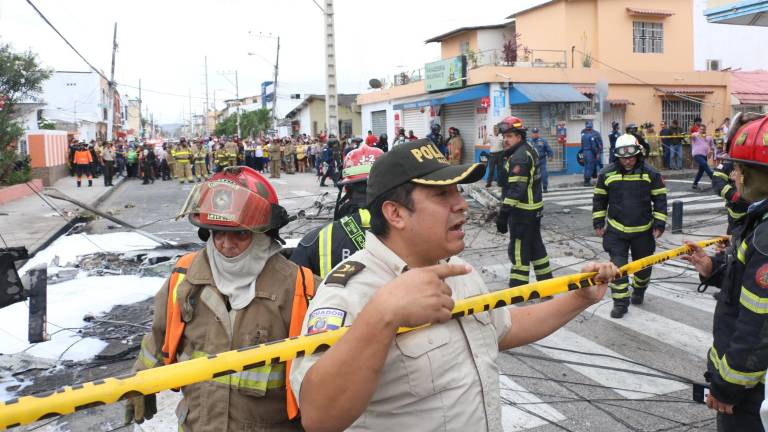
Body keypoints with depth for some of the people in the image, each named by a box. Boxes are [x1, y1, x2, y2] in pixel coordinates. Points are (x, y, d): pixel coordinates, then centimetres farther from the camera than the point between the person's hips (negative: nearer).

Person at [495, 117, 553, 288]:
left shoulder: (519, 157, -20)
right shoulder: (528, 149, 11)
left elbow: (516, 189, -27)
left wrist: (503, 213, -27)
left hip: (522, 212, -10)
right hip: (534, 209, 10)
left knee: (519, 251, -4)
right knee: (536, 245, 20)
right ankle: (546, 282, 33)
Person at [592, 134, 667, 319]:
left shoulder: (651, 173, -7)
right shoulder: (607, 174, -5)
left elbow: (660, 199, 0)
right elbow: (599, 199, 5)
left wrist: (659, 224, -4)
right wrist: (598, 223, 3)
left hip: (643, 230, 1)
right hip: (616, 230, 0)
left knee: (643, 264, 17)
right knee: (617, 265, -6)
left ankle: (639, 290, 44)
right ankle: (620, 302, 5)